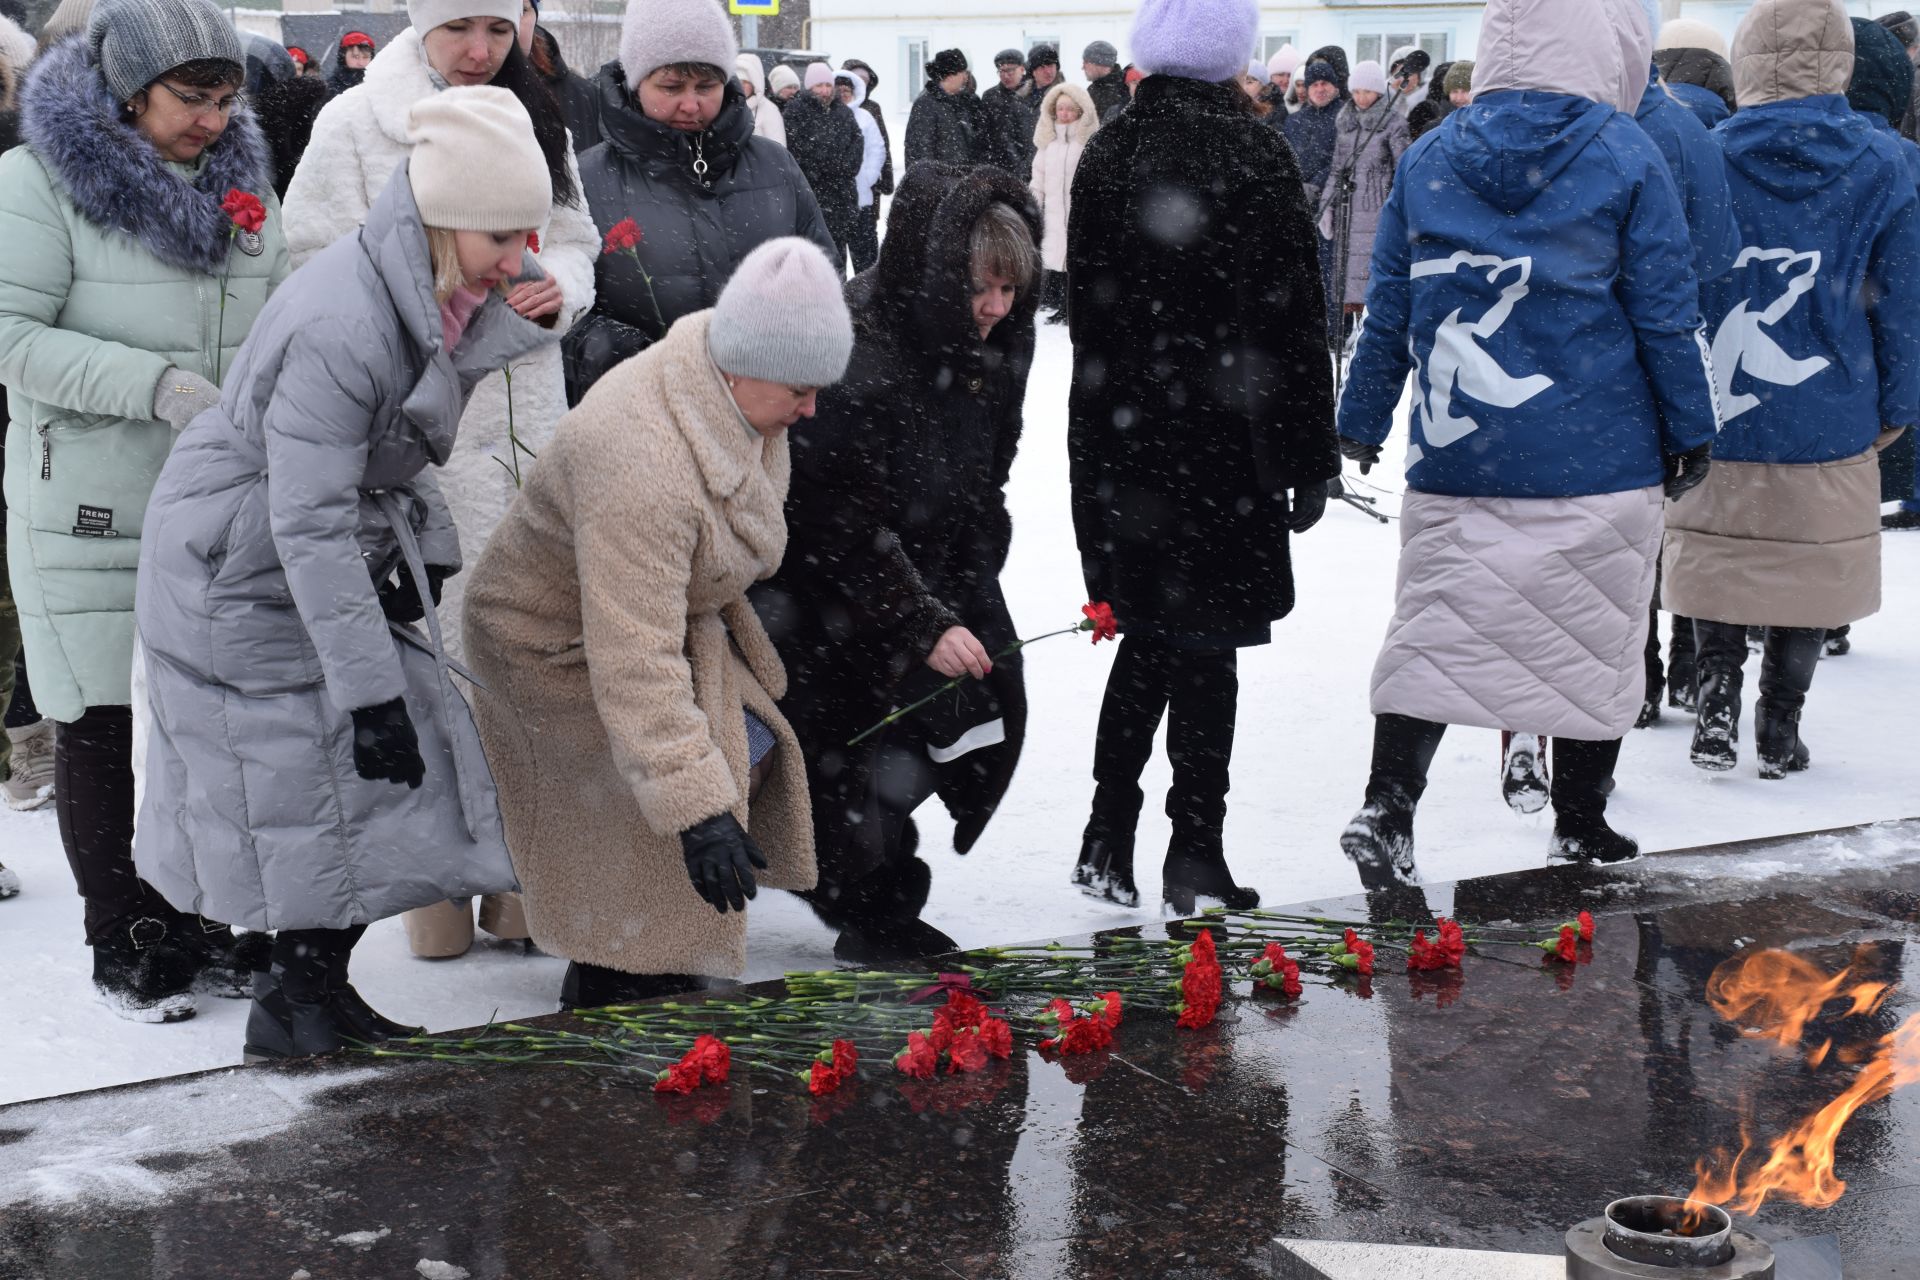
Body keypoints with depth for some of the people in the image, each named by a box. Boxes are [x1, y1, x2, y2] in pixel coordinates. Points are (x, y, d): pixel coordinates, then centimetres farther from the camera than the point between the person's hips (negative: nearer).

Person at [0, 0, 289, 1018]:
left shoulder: (238, 170, 9)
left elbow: (275, 314, 18)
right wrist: (152, 383, -26)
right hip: (89, 505, -5)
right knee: (101, 723, 4)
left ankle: (191, 921, 23)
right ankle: (122, 942, 17)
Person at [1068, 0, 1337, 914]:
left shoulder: (1105, 154, 5)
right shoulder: (1252, 154, -10)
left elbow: (1084, 306, 11)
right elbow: (1291, 323, -9)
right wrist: (1310, 460, -3)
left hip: (1115, 436, 5)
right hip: (1221, 439, -5)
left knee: (1148, 634, 17)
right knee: (1205, 647, 3)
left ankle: (1107, 840, 17)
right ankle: (1193, 859, 11)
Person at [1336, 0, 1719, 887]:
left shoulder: (1429, 158, 3)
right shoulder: (1626, 159, -5)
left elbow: (1388, 308, 8)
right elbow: (1667, 313, -3)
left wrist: (1361, 419, 19)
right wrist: (1691, 432, 7)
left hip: (1454, 453, 3)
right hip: (1597, 462, -2)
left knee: (1434, 627, 10)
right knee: (1592, 638, 10)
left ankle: (1386, 807, 0)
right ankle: (1580, 828, 20)